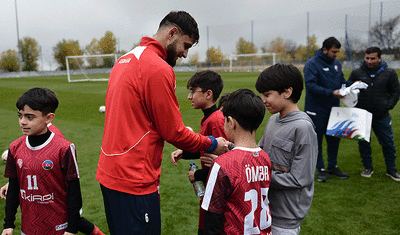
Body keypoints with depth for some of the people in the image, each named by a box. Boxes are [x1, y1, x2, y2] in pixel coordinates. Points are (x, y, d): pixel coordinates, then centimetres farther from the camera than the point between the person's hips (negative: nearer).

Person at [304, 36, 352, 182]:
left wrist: (352, 84, -2)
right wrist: (331, 93, -27)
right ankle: (320, 169, 17)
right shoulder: (312, 64, -13)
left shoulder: (336, 63, 10)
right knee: (317, 139, 3)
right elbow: (311, 86, -22)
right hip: (316, 110, -7)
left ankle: (332, 166, 28)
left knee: (334, 138, 13)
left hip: (333, 108, 7)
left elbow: (341, 81, 19)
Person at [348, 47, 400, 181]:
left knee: (388, 143, 7)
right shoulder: (357, 73, 1)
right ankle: (368, 167, 27)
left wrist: (388, 105, -4)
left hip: (382, 116, 0)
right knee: (363, 142, 9)